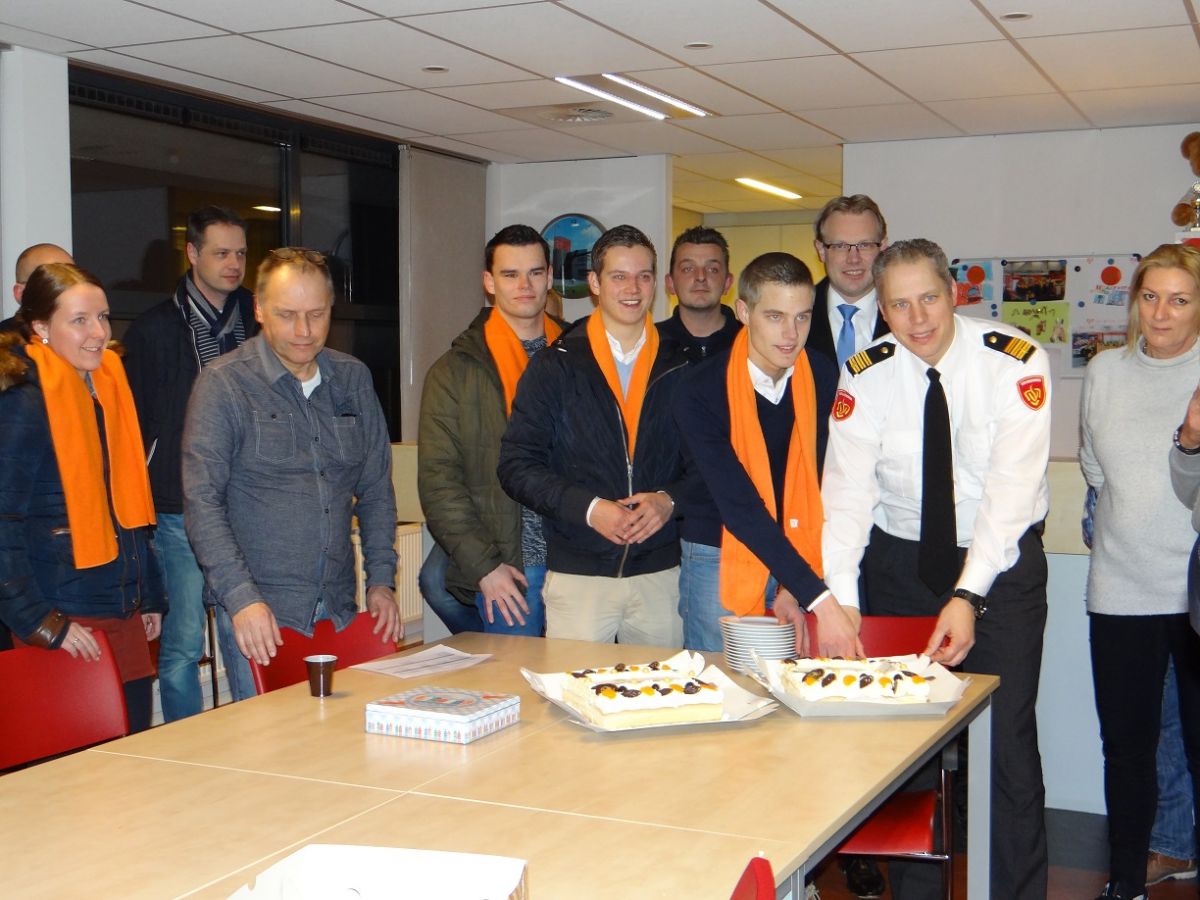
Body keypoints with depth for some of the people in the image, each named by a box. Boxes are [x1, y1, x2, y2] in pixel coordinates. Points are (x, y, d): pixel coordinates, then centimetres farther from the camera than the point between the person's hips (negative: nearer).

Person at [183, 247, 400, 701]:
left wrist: (381, 579, 7)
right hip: (259, 612, -4)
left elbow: (376, 487, 16)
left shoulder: (353, 379, 10)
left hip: (339, 611, 4)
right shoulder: (223, 383, -5)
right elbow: (202, 502, -10)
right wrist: (241, 597, -18)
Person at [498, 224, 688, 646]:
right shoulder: (555, 366, 2)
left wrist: (669, 500, -10)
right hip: (577, 575, -2)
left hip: (661, 574, 2)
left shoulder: (680, 368, 8)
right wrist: (588, 508, -14)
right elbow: (517, 466, -2)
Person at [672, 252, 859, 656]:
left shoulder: (824, 379, -5)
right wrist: (820, 600, -32)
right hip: (718, 559, -3)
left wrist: (796, 588, -15)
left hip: (800, 561, 3)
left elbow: (821, 485, -4)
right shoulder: (699, 391, -17)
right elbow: (739, 507, -25)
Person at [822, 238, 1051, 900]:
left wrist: (968, 597, -34)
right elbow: (846, 490, -18)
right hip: (901, 564, 2)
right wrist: (838, 601, -31)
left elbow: (1011, 489, -23)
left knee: (1007, 737, -3)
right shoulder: (865, 376, -10)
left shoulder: (1015, 364, -16)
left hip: (1001, 562, -2)